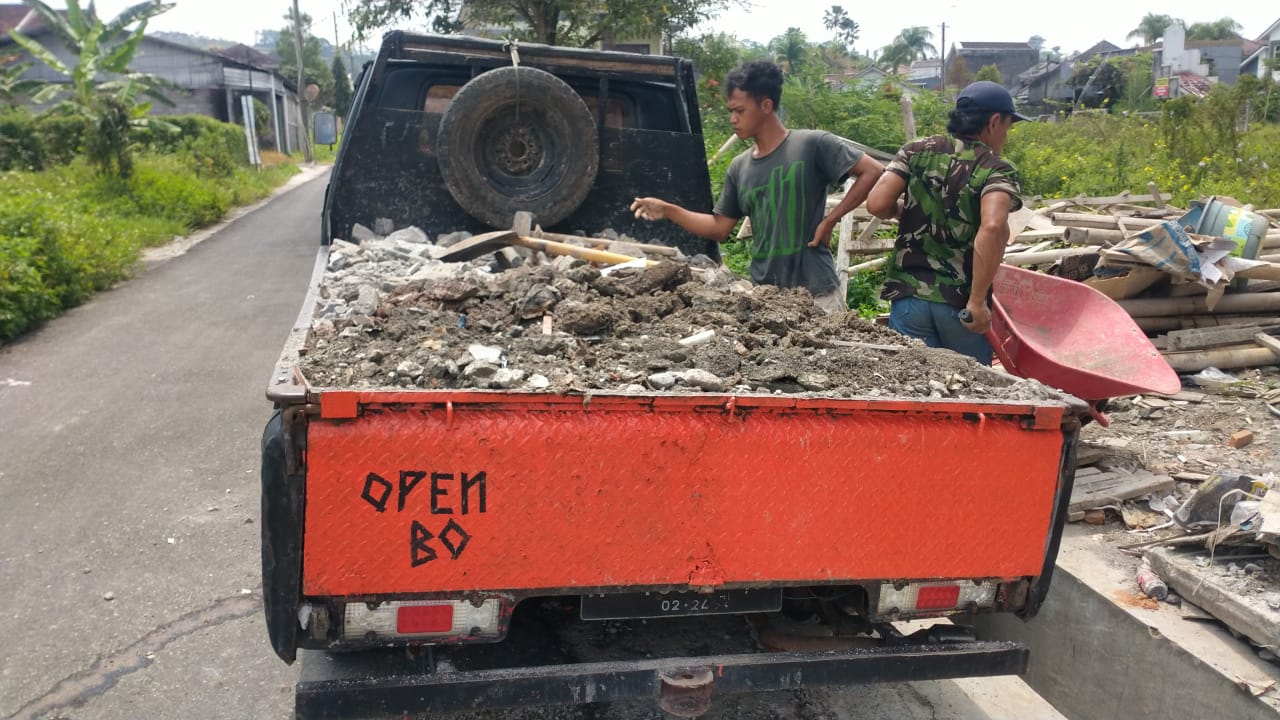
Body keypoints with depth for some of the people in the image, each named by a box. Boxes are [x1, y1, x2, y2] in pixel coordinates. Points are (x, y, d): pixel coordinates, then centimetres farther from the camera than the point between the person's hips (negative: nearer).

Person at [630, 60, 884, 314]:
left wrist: (830, 220, -11)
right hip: (763, 291, 5)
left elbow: (873, 171, -8)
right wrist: (668, 210, 4)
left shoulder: (812, 145, -7)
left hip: (815, 291, -4)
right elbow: (720, 228, 14)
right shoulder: (739, 168, 9)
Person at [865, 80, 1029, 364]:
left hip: (910, 295, 2)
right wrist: (978, 301, -21)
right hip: (961, 301, -1)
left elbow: (877, 205, -7)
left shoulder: (916, 151, 3)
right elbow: (993, 227, -25)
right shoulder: (997, 169, -7)